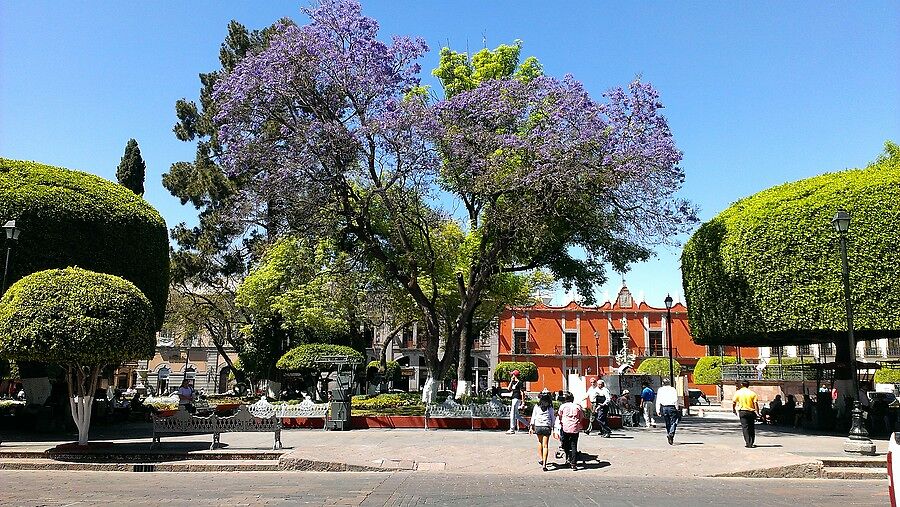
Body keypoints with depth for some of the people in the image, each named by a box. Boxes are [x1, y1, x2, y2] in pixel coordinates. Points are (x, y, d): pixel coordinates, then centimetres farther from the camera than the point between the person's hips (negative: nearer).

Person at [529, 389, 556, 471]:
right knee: (545, 446, -1)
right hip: (547, 427, -1)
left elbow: (533, 417, 3)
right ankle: (544, 464, -7)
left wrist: (531, 427, 8)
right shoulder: (550, 407, 1)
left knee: (540, 442, 26)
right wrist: (553, 427, 14)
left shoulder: (536, 406, 2)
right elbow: (553, 418, 4)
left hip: (538, 426, 1)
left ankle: (540, 458, 32)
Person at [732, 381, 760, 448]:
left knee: (745, 427, 1)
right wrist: (757, 412, -2)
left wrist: (733, 409, 14)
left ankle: (747, 443, -6)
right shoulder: (752, 393, 0)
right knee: (752, 428, 11)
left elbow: (734, 402, -1)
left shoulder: (738, 392, 0)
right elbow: (755, 403, -7)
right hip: (751, 412, 1)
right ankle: (752, 443, 15)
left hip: (742, 411, -1)